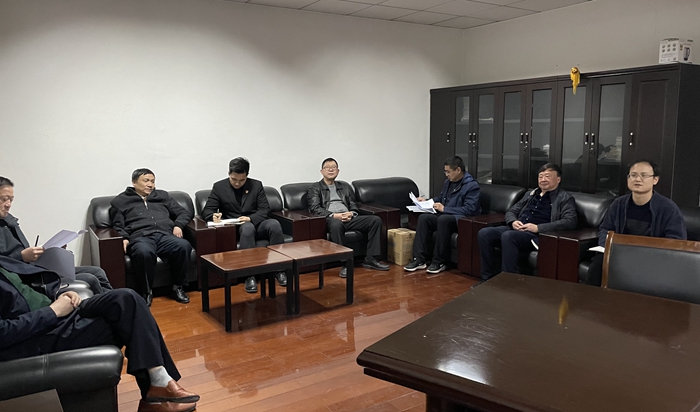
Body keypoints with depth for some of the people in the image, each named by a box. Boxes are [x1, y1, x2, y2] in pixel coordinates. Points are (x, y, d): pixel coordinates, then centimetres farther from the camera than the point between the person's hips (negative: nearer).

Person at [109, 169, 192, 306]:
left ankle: (177, 287, -16)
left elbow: (184, 213, 28)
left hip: (165, 235, 3)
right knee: (144, 252, -41)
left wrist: (178, 225, 7)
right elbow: (117, 225, 15)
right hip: (140, 237, -2)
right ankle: (146, 292, -21)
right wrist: (124, 238, -7)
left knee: (184, 246, -32)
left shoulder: (162, 195, 29)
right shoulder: (121, 200, 22)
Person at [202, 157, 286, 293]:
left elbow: (265, 210, 2)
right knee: (248, 227, -39)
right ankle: (249, 276, -38)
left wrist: (250, 218, -19)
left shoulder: (256, 185, 9)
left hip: (256, 223, 2)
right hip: (234, 229, -2)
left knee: (274, 224, -31)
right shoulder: (219, 187, 6)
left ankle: (278, 269, -23)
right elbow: (207, 211, 2)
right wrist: (214, 216, -24)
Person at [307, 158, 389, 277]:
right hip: (330, 219, -5)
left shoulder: (345, 186, 27)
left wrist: (351, 213, -5)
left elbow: (354, 206, 21)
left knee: (376, 220, -18)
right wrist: (334, 215, -16)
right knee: (336, 224, -42)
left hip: (348, 218, 5)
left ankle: (370, 259, -17)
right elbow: (315, 209, -2)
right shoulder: (315, 188, 13)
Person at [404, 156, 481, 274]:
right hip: (445, 215, 8)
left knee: (443, 219, -37)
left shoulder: (472, 185, -11)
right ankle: (419, 259, -20)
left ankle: (439, 262, -27)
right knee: (423, 217, -17)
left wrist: (444, 209, -20)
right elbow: (440, 198, 31)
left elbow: (469, 210, -21)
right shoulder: (448, 182, 13)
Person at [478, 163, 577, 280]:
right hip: (516, 229, 6)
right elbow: (511, 211, 27)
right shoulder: (531, 194, 26)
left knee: (507, 236, -36)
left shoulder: (565, 199, 6)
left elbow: (570, 221, -10)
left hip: (537, 235, -6)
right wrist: (513, 221, 0)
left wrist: (538, 228, -17)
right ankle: (489, 277, -11)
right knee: (483, 233, -19)